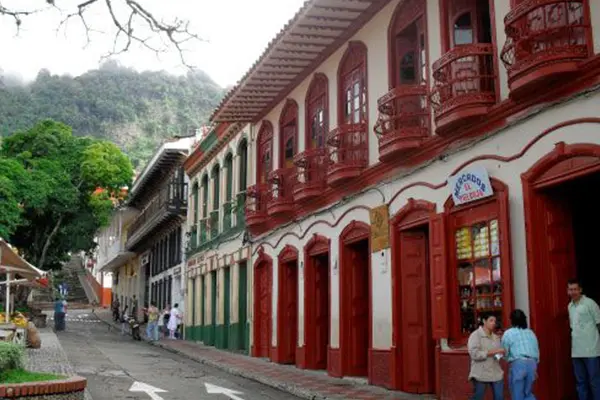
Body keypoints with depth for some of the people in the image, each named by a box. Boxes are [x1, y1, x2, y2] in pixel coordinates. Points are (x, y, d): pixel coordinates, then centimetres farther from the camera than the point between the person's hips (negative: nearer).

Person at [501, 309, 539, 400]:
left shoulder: (508, 333, 1)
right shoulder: (531, 332, 17)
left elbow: (504, 352, 4)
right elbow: (537, 351, 17)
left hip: (517, 364, -5)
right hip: (532, 363, 5)